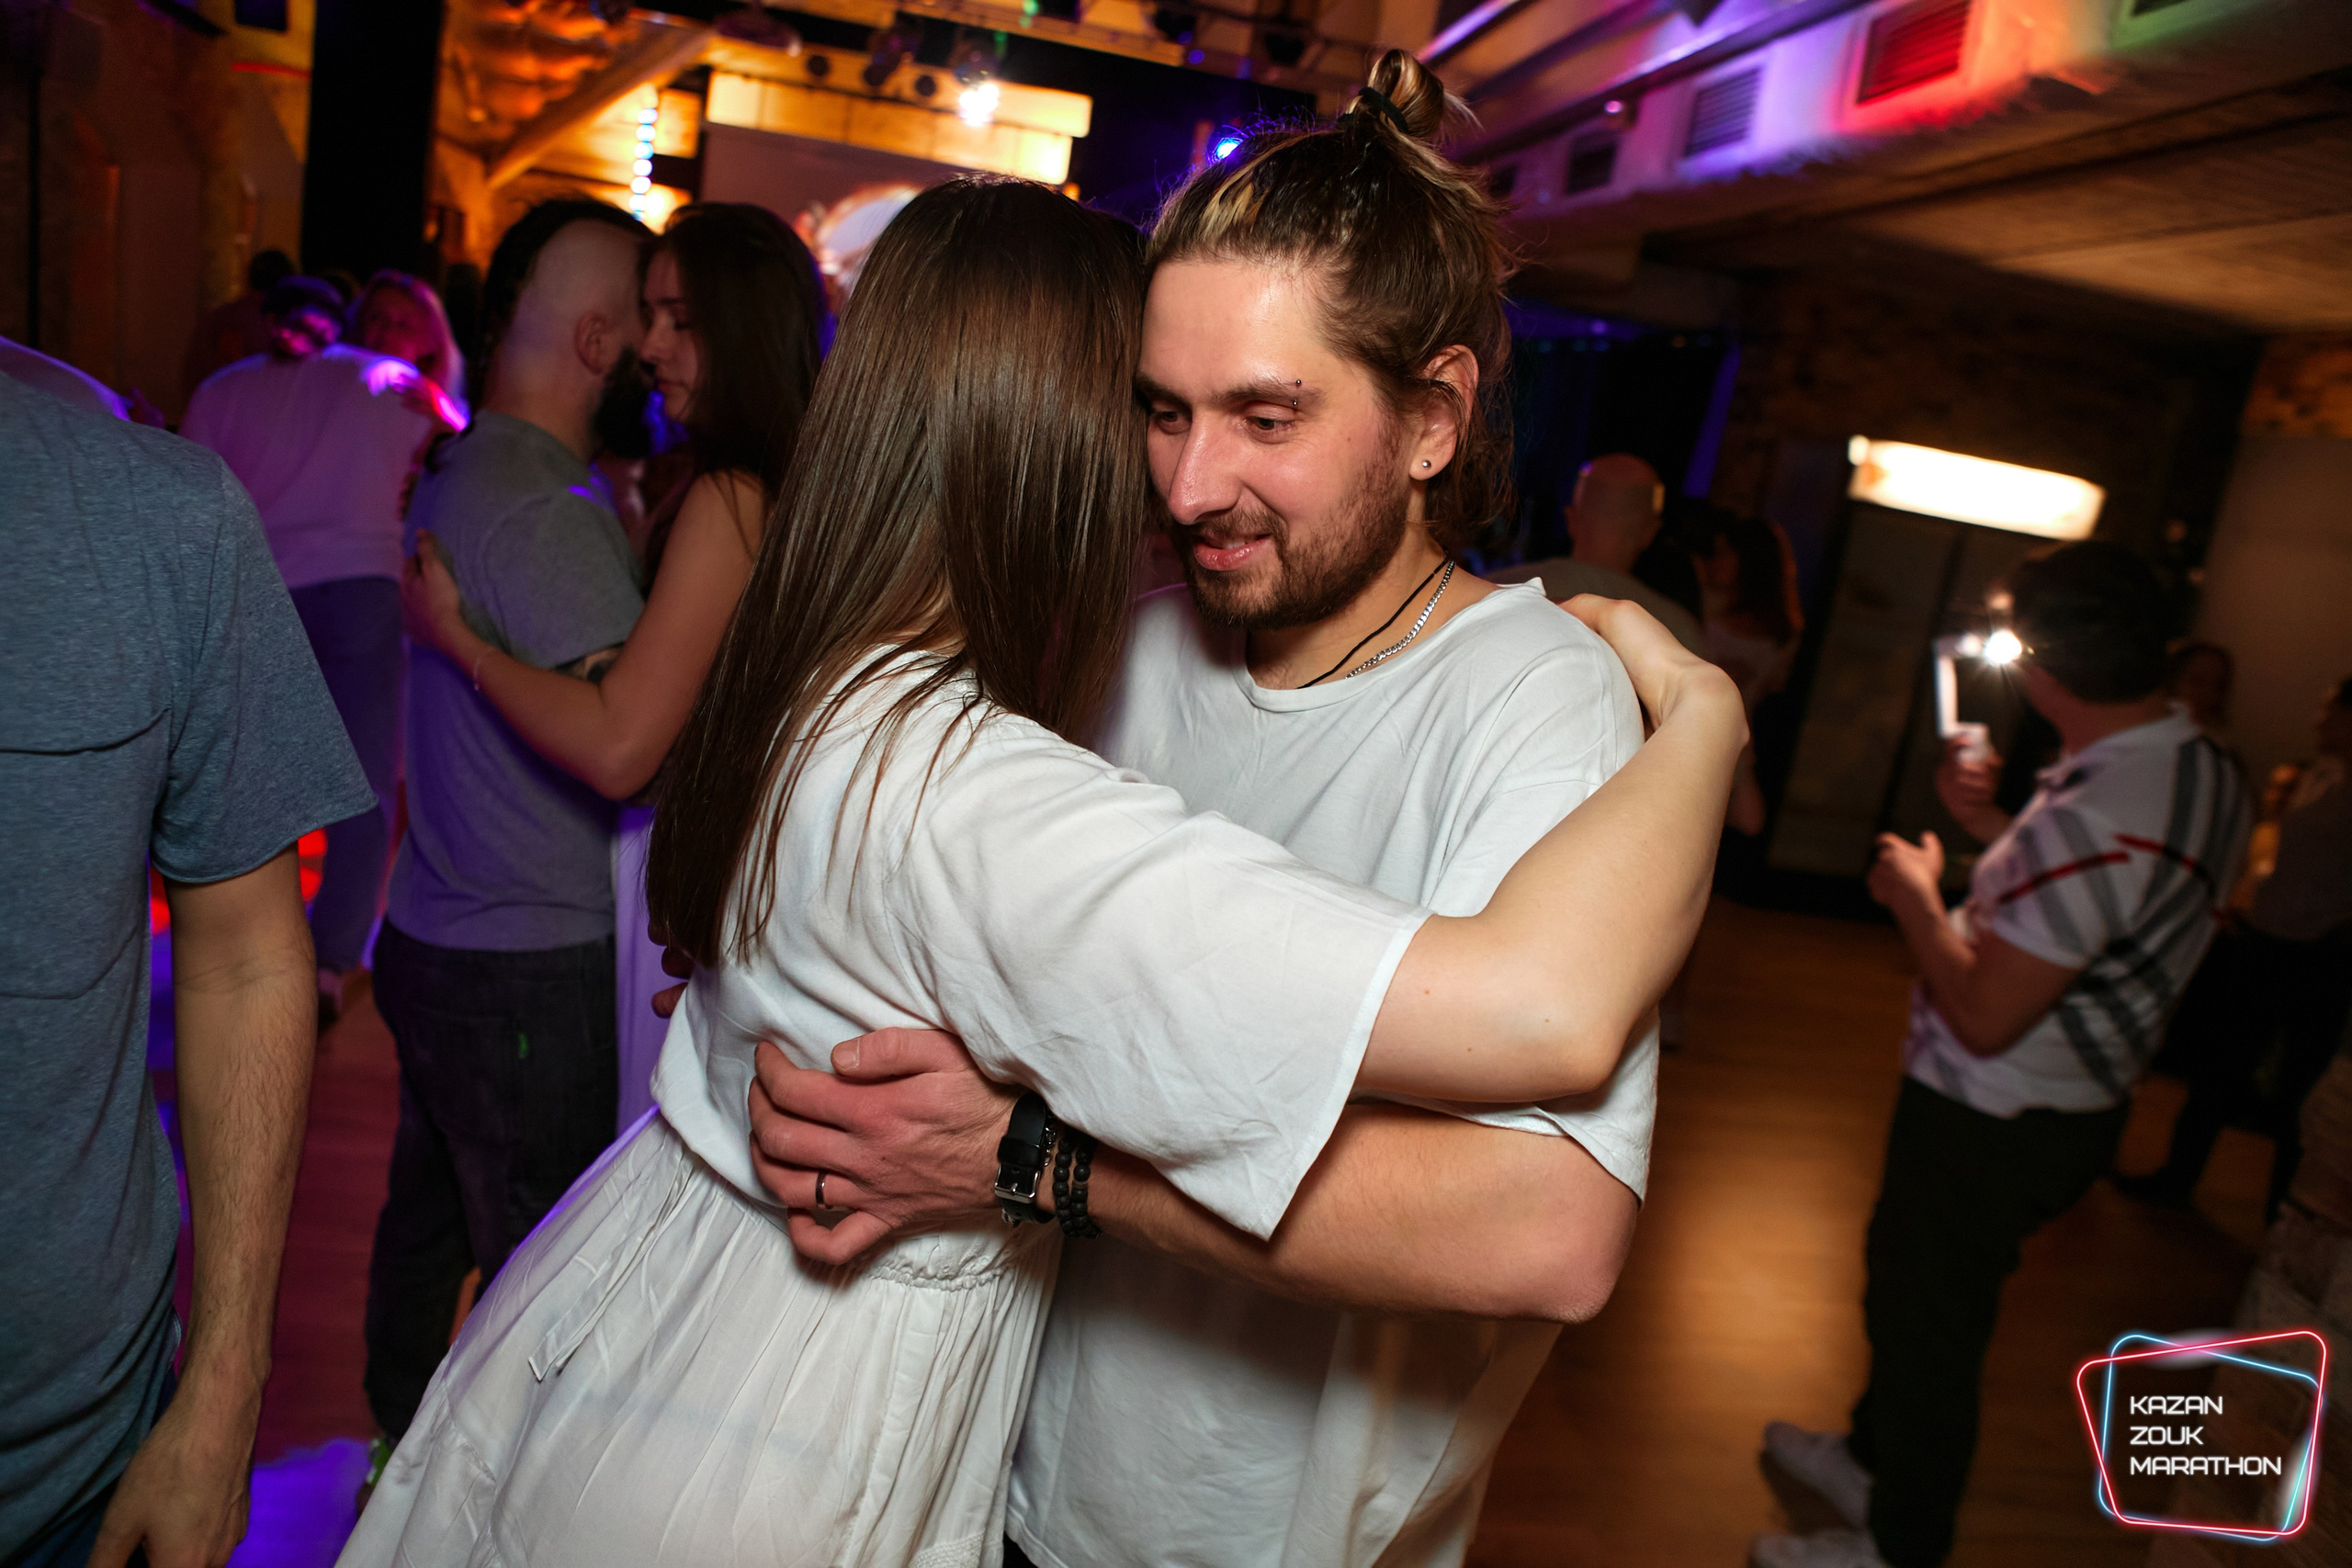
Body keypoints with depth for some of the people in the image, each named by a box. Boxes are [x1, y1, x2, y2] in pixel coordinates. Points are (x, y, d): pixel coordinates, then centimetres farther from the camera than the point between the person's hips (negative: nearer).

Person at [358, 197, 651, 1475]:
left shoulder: (451, 475, 9)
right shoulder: (544, 512, -21)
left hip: (429, 938, 10)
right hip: (530, 972, -9)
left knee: (427, 1210, 23)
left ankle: (401, 1446, 41)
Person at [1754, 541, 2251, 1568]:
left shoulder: (2097, 823, -33)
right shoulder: (2202, 771, 0)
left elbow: (1984, 1016, -28)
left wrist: (1914, 897, -14)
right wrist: (1991, 826, 8)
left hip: (1991, 1125, -10)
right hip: (2072, 1100, 10)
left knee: (1930, 1324, 10)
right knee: (1910, 1280, 27)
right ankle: (1874, 1457, 48)